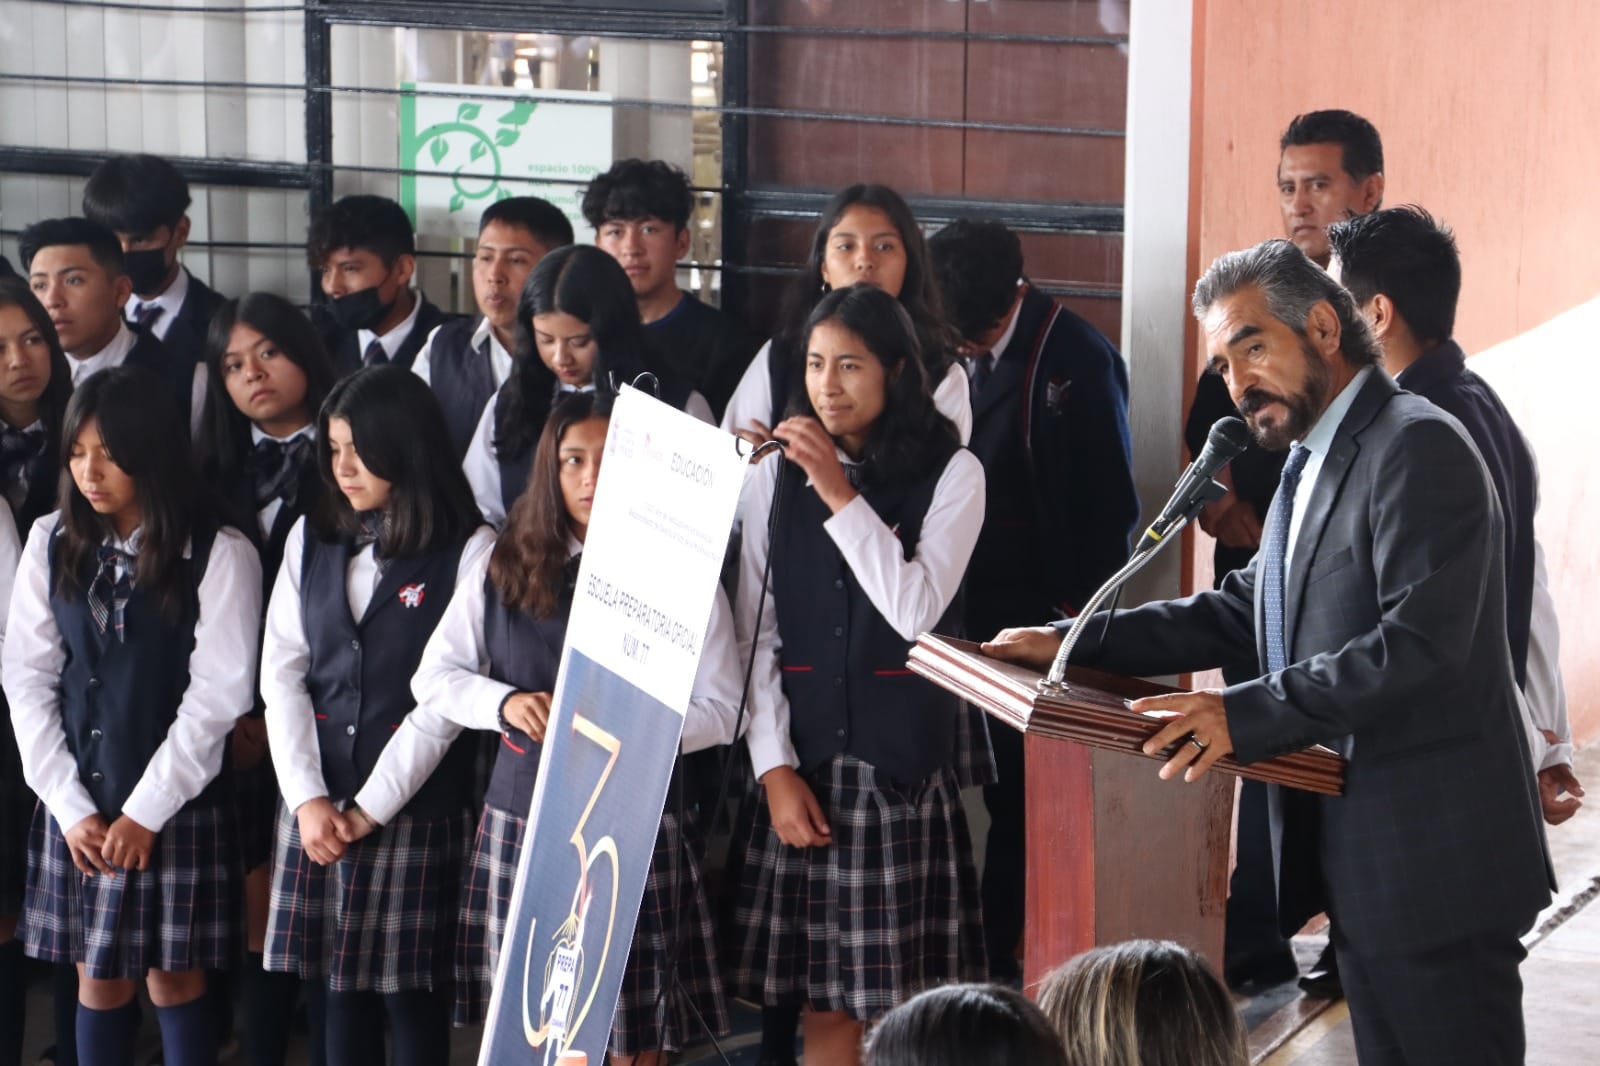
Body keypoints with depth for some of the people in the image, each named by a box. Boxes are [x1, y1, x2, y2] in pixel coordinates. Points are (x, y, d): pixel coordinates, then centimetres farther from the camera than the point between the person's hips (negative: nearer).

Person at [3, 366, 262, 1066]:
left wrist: (146, 811, -11)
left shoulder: (220, 554, -7)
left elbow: (218, 693, -9)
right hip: (76, 805, 3)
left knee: (174, 979, 1)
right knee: (99, 982, 7)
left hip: (176, 806, -3)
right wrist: (70, 805, -5)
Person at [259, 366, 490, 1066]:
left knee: (412, 994, -1)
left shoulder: (468, 552, -4)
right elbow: (283, 674, 7)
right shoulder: (311, 541, 11)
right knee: (340, 986, 6)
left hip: (419, 813, -4)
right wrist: (308, 799, -4)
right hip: (317, 805, 4)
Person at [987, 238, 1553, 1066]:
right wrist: (1076, 645, 9)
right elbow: (1245, 612, 19)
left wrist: (1248, 713, -28)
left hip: (1435, 865, -10)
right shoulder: (1312, 461, 16)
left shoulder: (1418, 449, -15)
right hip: (1363, 868, 10)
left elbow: (1422, 642, -25)